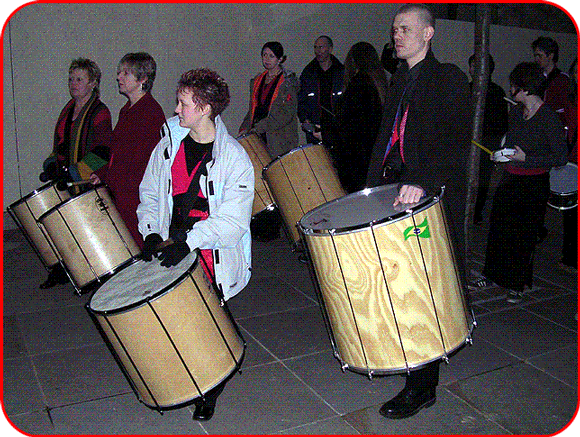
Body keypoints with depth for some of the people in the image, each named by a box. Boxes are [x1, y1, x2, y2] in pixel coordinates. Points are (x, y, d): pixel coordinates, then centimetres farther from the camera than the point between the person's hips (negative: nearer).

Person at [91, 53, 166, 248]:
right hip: (121, 196, 9)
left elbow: (149, 162, -18)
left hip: (138, 197, -9)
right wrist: (101, 174, 13)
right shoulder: (127, 111, 17)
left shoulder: (151, 111, -12)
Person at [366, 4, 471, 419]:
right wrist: (374, 186, 16)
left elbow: (456, 143, -21)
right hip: (395, 190, 8)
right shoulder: (399, 80, 18)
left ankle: (421, 386, 8)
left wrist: (423, 183, -36)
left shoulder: (450, 78, -7)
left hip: (434, 198, -7)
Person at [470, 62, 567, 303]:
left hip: (534, 184, -7)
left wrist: (526, 158, -21)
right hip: (509, 179, 7)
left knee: (524, 236, 3)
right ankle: (492, 276, 25)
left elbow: (560, 157, -16)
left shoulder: (549, 118, -15)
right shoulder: (516, 112, 7)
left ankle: (517, 285, 19)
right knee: (498, 228, 10)